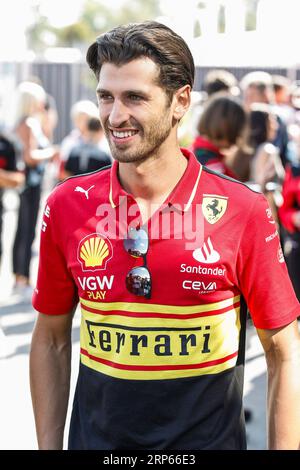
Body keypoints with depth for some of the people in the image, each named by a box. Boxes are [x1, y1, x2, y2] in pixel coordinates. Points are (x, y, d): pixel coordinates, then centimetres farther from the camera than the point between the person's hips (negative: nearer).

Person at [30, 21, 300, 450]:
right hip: (95, 437, 2)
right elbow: (51, 341, 5)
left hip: (211, 437, -1)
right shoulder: (67, 206, -5)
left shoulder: (243, 212, -11)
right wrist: (48, 446, 2)